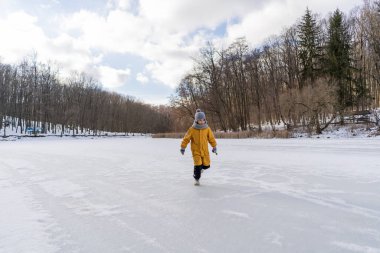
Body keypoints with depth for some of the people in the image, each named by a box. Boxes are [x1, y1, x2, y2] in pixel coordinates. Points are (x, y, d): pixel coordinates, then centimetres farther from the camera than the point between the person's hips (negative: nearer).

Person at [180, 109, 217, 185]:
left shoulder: (207, 129, -2)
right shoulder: (192, 129, -10)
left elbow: (211, 138, 7)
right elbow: (186, 138, -4)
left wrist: (214, 147, 10)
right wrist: (183, 147, -3)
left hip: (205, 150, 3)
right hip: (196, 150, -3)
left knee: (206, 165, 7)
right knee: (198, 165, -12)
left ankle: (200, 168, 43)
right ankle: (196, 179, 7)